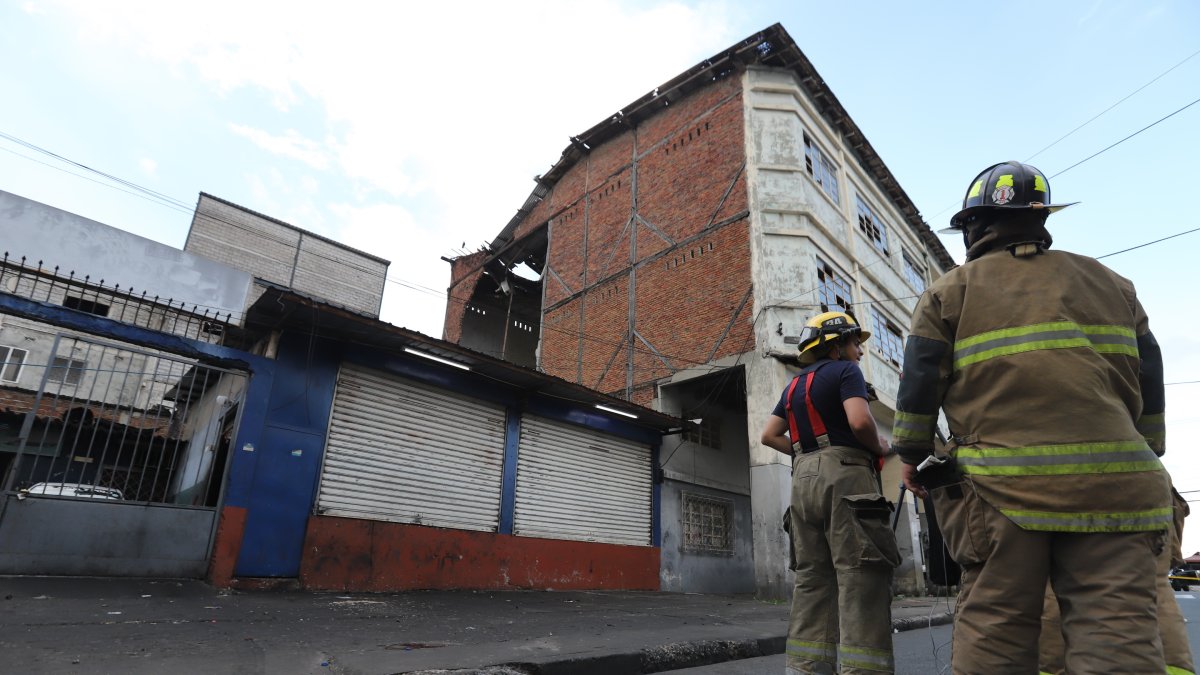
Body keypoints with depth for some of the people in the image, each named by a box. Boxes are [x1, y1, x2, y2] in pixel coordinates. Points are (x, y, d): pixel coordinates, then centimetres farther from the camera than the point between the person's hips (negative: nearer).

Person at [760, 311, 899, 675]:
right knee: (860, 578, -9)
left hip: (803, 478, 7)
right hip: (844, 476, -7)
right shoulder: (845, 371, 0)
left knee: (812, 579, 7)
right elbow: (860, 421, -15)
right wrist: (879, 448, 3)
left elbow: (769, 435, 18)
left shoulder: (794, 386, 22)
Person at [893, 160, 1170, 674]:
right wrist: (1146, 457, 26)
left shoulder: (949, 292, 6)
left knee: (991, 630, 4)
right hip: (1112, 485, 3)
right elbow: (1150, 383, 17)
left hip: (1001, 488, -3)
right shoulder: (1110, 283, 18)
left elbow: (919, 384, 1)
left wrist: (912, 456, 12)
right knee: (1120, 634, 3)